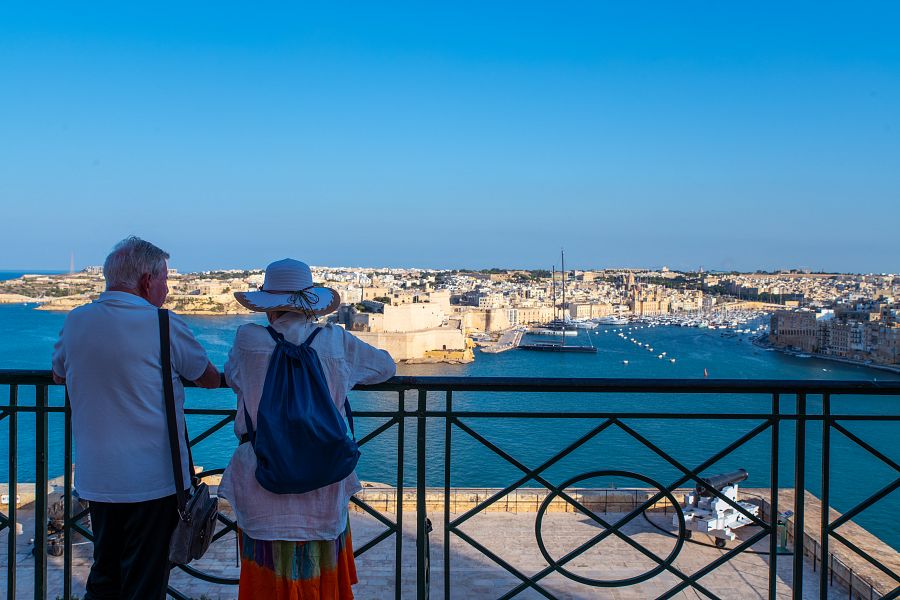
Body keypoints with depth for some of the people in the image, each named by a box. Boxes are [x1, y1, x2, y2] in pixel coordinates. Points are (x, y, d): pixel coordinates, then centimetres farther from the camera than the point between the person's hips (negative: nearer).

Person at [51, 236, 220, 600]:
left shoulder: (76, 321, 1)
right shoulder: (163, 325, -14)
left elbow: (58, 375, 19)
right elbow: (211, 379, 0)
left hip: (94, 480, 6)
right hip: (152, 481, -5)